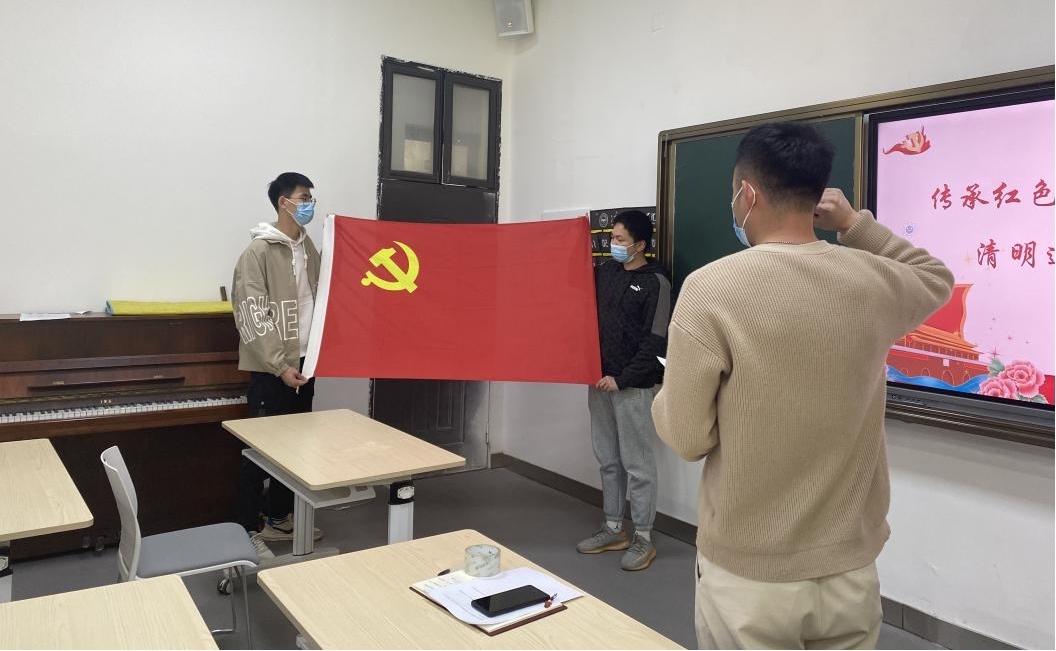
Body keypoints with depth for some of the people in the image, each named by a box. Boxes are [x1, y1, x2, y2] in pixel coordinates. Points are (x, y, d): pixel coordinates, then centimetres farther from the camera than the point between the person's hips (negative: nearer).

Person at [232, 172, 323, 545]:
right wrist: (280, 366, -18)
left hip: (304, 362, 7)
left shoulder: (309, 248, 11)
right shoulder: (259, 252, -10)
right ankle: (248, 529, 13)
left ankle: (279, 517, 28)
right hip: (271, 368, -7)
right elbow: (252, 318, -15)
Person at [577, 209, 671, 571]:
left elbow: (654, 341, -12)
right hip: (600, 381, 6)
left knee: (637, 463, 1)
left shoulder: (655, 282, -8)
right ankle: (613, 530, 26)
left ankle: (643, 539, 13)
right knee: (608, 460, 13)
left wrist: (622, 379, -14)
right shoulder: (604, 272, 10)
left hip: (633, 386, -6)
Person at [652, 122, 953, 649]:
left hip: (747, 577, -3)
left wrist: (670, 394, 8)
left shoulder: (710, 289, -18)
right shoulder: (873, 282, -5)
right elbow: (937, 278, 20)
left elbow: (687, 438, -12)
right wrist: (855, 225, 15)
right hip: (850, 572, 4)